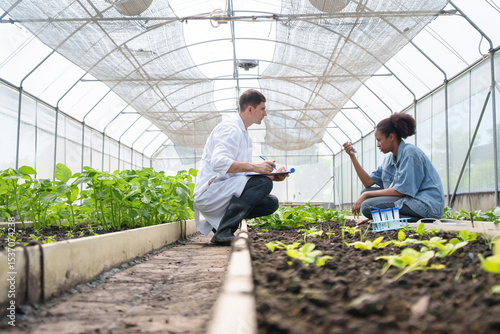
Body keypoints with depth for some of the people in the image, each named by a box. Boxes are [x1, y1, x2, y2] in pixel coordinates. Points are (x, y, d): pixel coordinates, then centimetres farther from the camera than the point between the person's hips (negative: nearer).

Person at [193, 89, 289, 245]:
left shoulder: (245, 134, 20)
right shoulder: (230, 129, -12)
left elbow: (242, 171, 21)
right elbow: (219, 163, -28)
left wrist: (272, 175, 8)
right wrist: (253, 166, -34)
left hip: (224, 193, 10)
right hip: (209, 192, -10)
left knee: (271, 203, -1)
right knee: (263, 183, -26)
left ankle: (220, 223, 5)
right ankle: (223, 232, -23)